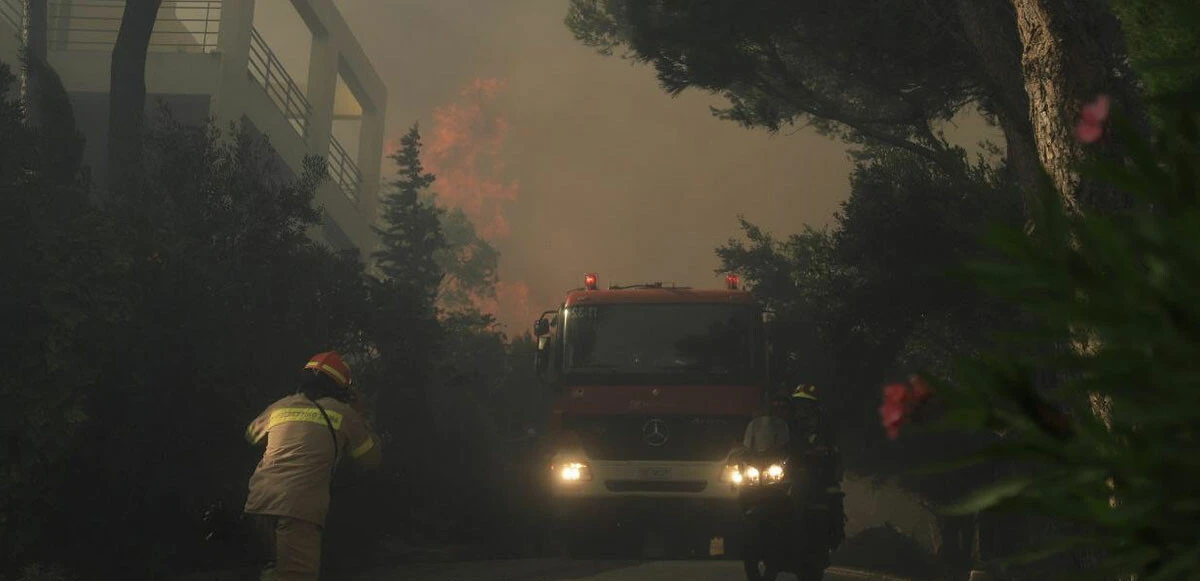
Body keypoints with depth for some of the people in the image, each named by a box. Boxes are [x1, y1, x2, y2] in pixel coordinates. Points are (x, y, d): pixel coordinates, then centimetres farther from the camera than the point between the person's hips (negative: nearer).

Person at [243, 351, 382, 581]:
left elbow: (251, 435, 39)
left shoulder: (280, 407, 17)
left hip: (258, 503, 6)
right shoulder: (342, 413, 7)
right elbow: (371, 458, 18)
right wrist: (361, 417, 30)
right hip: (298, 510, -6)